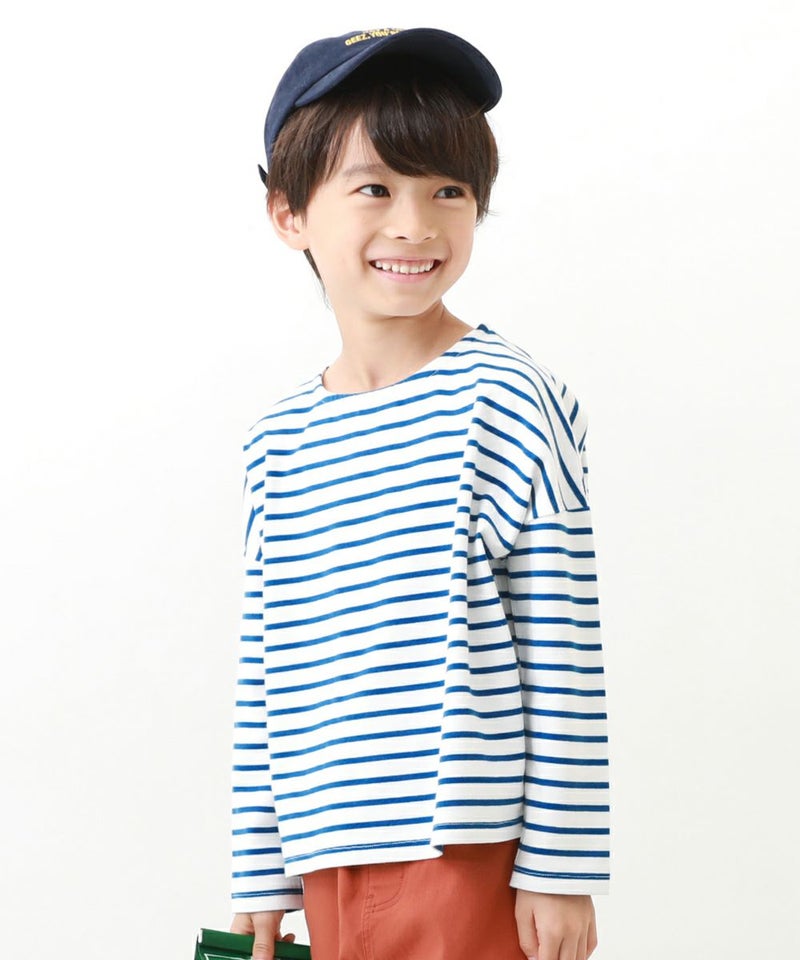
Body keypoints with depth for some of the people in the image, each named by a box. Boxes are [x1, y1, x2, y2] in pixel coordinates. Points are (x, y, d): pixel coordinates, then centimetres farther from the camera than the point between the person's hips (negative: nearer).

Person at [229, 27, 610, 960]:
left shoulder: (508, 403, -7)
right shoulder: (279, 441, 8)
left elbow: (563, 659, -7)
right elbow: (262, 675, 12)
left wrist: (561, 864, -8)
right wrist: (260, 875, 13)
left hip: (469, 856, -5)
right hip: (328, 861, 5)